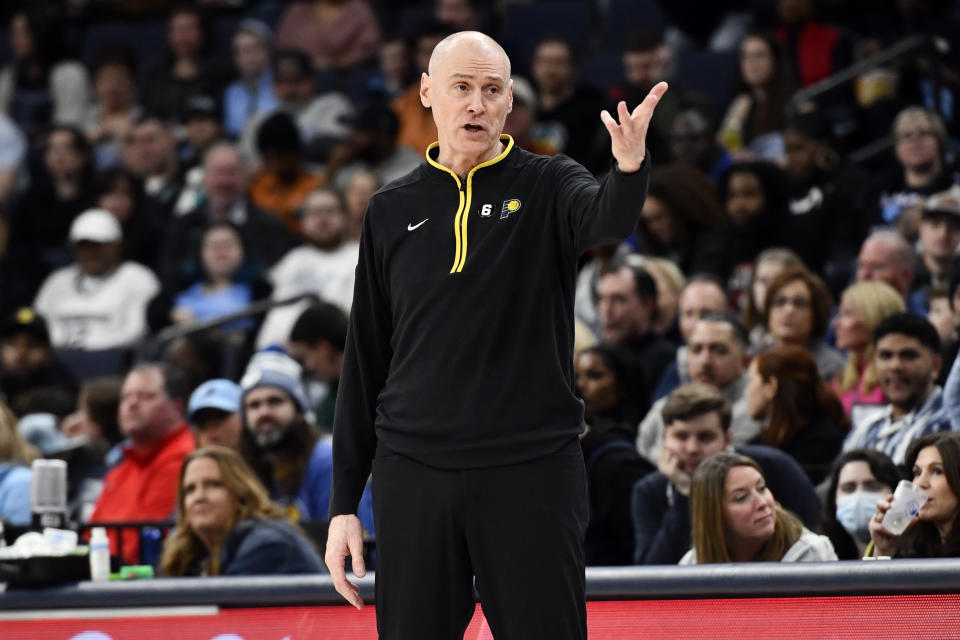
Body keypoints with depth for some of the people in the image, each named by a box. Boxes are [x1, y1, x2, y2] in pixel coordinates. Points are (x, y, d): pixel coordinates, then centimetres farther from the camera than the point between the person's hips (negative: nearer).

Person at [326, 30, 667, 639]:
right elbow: (364, 361, 12)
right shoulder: (392, 209, 10)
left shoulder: (548, 185, 2)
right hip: (413, 474, 2)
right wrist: (344, 502, 8)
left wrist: (629, 167, -46)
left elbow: (606, 220, -22)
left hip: (534, 473, -2)